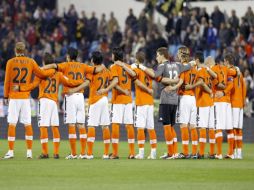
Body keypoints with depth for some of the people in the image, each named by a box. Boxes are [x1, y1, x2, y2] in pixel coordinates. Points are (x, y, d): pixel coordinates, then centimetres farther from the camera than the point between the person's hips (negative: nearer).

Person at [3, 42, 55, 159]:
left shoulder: (10, 62, -1)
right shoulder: (31, 62, 3)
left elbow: (7, 81, 0)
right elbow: (42, 74, 1)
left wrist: (6, 96, 6)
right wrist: (54, 70, 16)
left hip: (13, 97, -2)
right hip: (25, 97, 2)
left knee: (12, 124, -2)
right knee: (27, 124, 5)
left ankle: (11, 151, -4)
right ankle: (29, 152, 4)